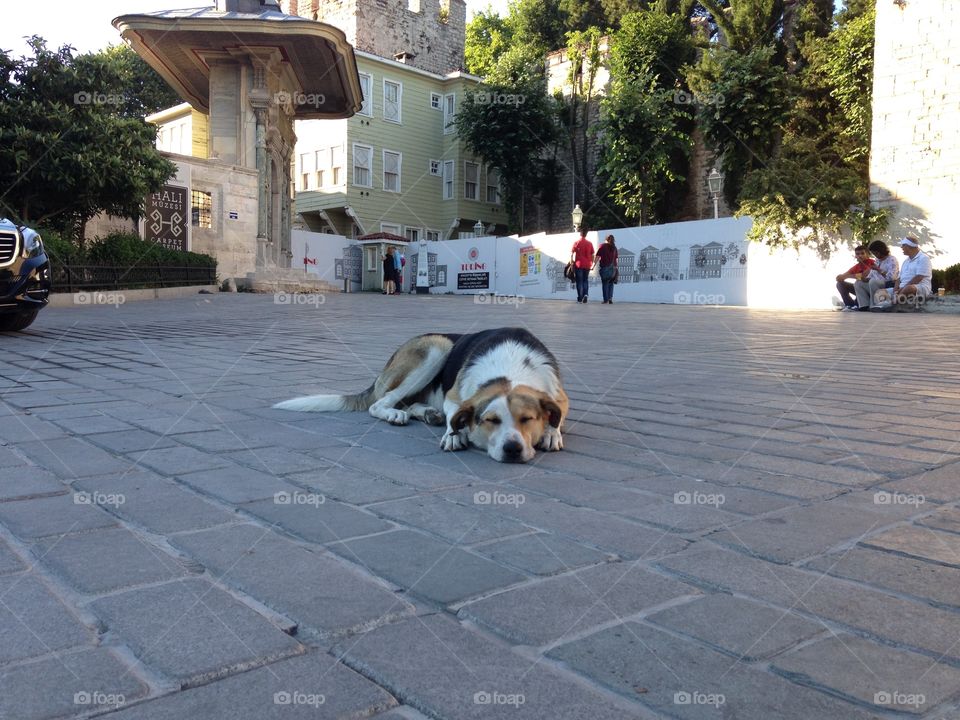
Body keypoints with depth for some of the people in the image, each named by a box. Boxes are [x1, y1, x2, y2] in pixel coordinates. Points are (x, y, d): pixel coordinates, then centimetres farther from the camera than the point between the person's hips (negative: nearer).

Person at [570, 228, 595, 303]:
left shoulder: (576, 243, -3)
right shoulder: (590, 243, 4)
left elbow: (571, 254, -4)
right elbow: (592, 255, 7)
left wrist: (571, 263, 1)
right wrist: (592, 264, 14)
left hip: (579, 265, -2)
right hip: (587, 265, 2)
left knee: (579, 281, 3)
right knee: (586, 280, 12)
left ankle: (580, 298, 0)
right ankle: (586, 294, -8)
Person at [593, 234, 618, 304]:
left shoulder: (602, 246, -1)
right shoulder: (614, 247, 10)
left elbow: (598, 257, -7)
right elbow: (616, 258, 10)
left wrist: (594, 265, -5)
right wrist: (615, 267, 16)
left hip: (605, 267, -3)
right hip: (613, 267, 3)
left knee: (605, 283, 2)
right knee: (611, 283, 13)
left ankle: (606, 300, 0)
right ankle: (610, 298, 1)